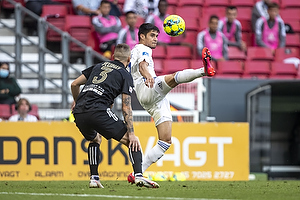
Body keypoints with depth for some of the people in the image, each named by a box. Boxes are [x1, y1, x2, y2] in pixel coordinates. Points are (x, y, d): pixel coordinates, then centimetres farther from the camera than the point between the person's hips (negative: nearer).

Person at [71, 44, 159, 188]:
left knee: (95, 140, 34)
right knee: (132, 141, 2)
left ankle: (94, 178, 24)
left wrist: (76, 102, 46)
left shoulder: (98, 66, 26)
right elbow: (126, 107, 3)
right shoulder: (125, 75, 11)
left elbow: (74, 84, 27)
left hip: (79, 112, 6)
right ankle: (138, 175, -17)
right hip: (98, 110, -6)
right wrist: (131, 134, 2)